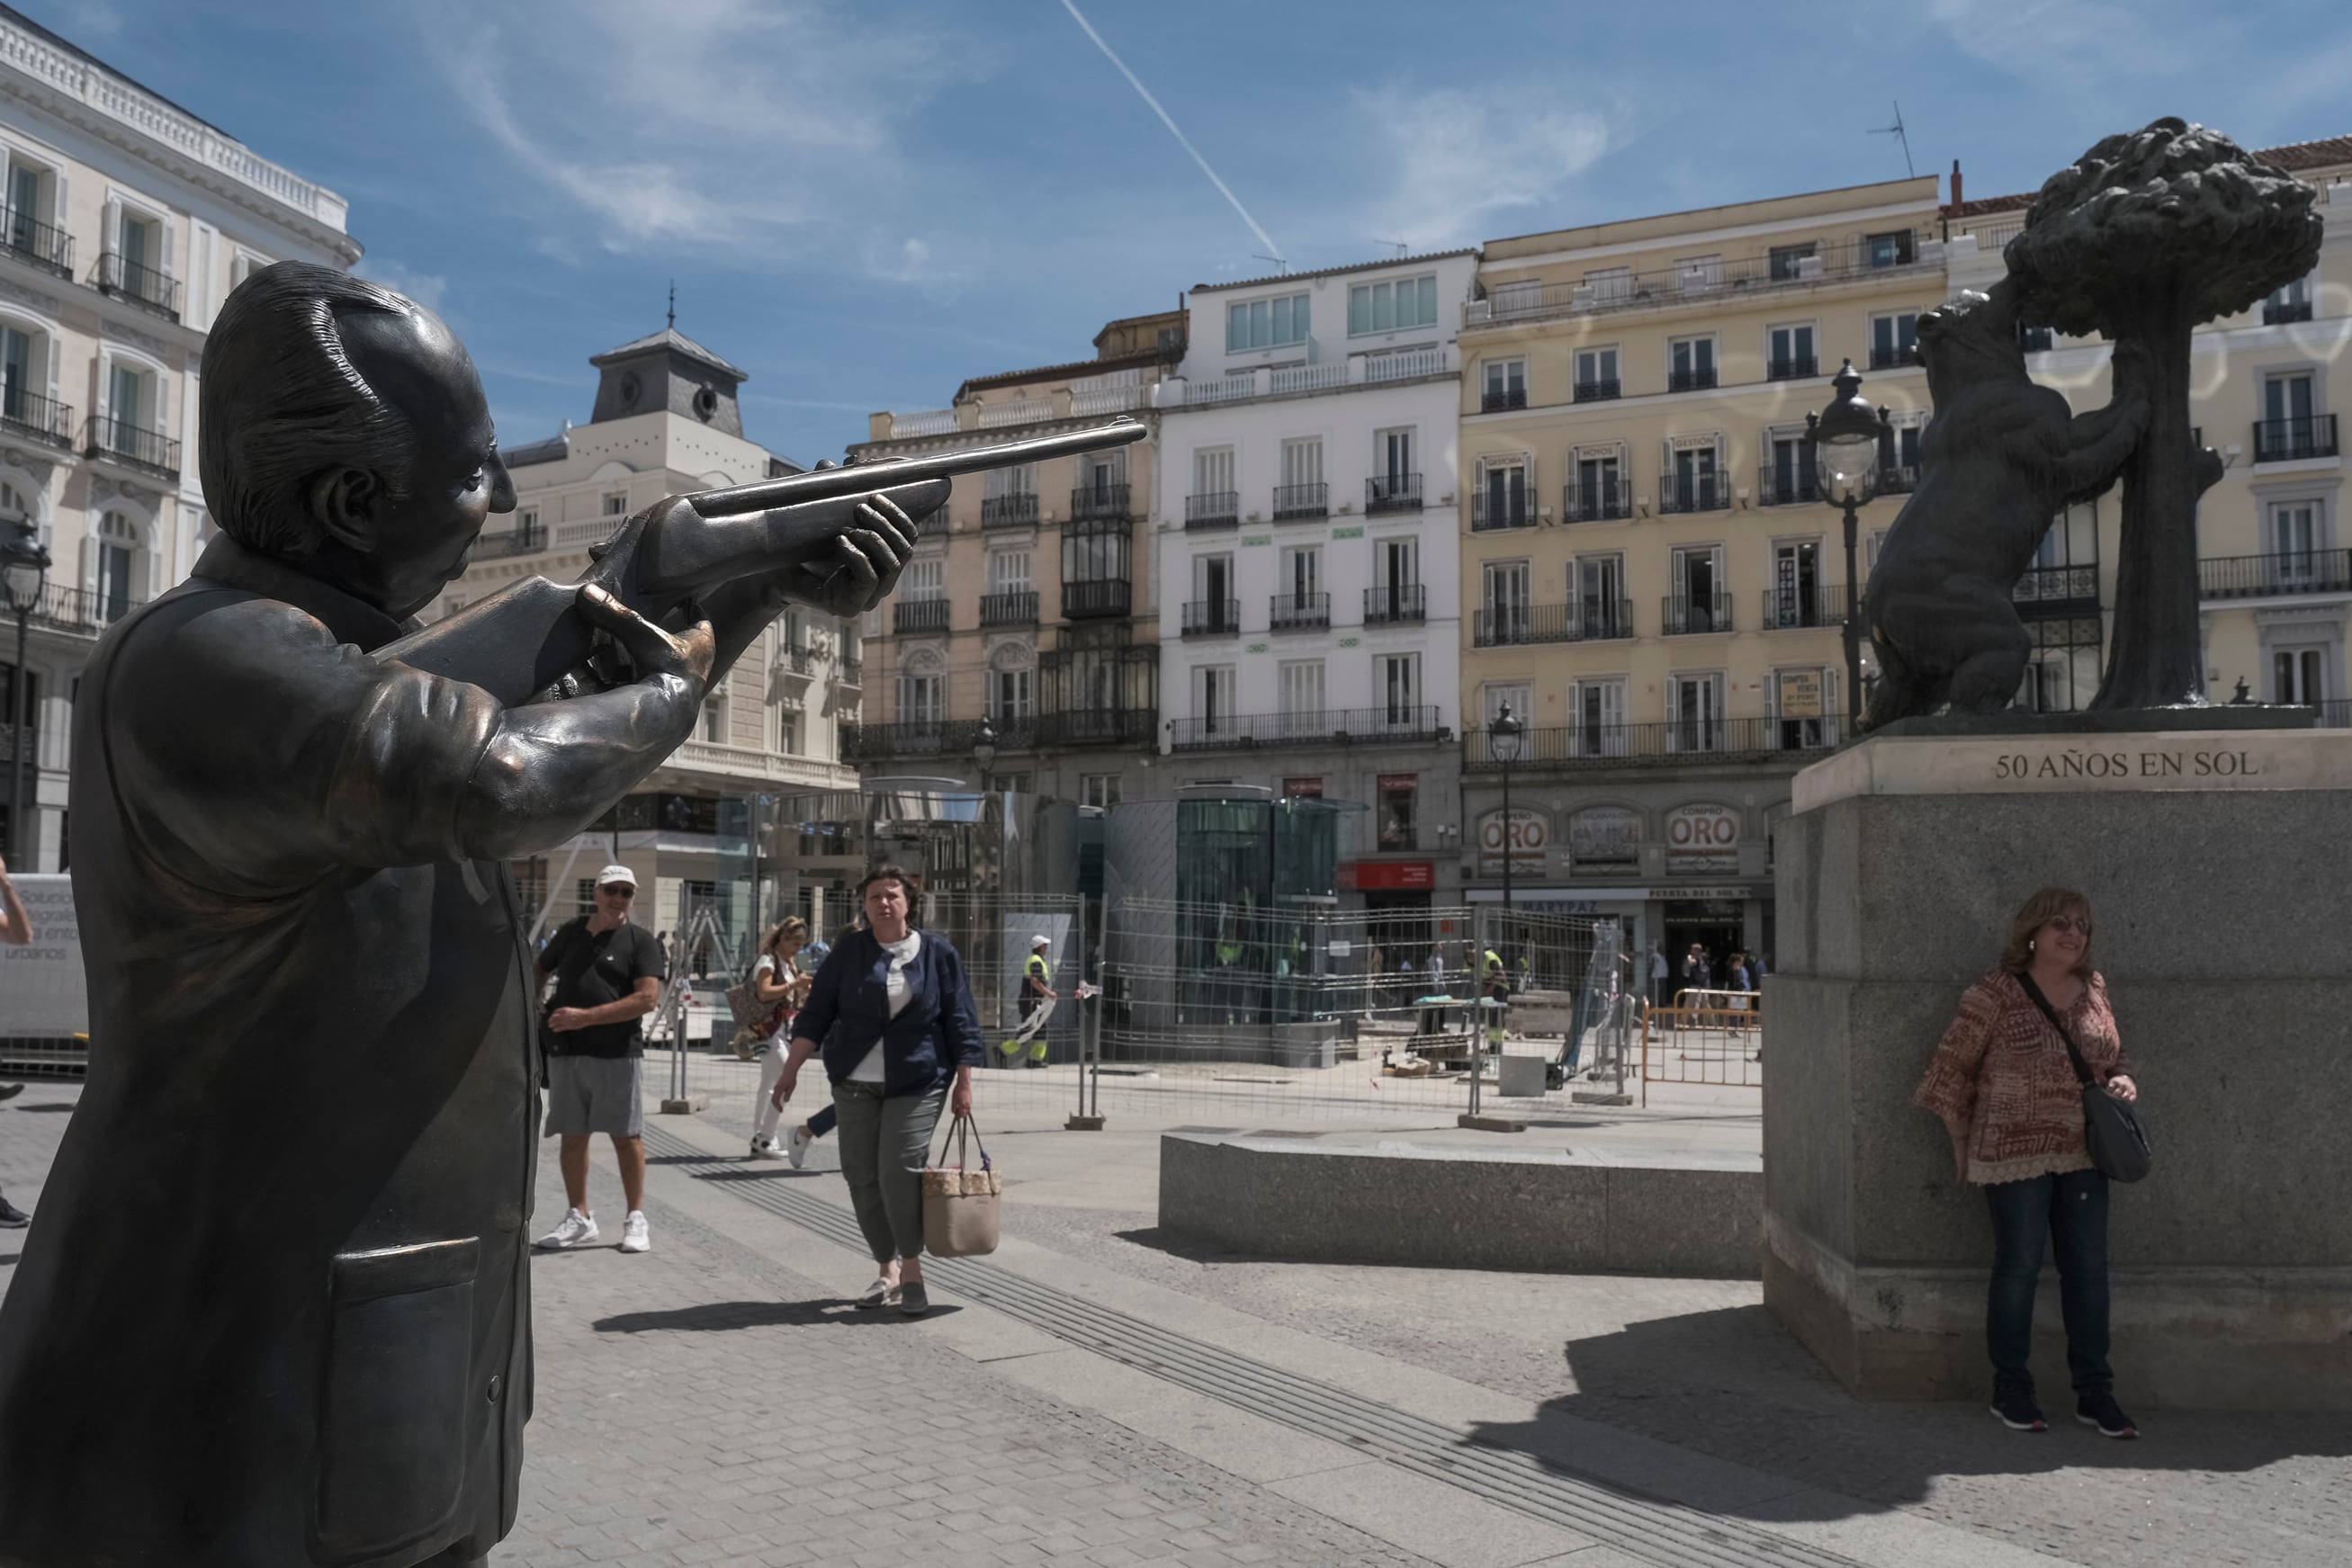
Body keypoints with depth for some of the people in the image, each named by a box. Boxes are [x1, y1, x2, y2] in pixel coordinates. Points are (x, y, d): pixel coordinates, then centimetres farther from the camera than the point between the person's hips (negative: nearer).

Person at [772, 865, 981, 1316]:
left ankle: (911, 1270, 0)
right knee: (861, 1175, 2)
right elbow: (817, 1012, 6)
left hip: (917, 1082, -3)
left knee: (899, 1170, -14)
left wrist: (963, 1083, -1)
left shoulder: (938, 953, 1)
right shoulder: (849, 950, 5)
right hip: (856, 1082, 3)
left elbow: (960, 1021, 3)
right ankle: (886, 1269, 17)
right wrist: (791, 1069, 0)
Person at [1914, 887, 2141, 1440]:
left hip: (2082, 1154, 5)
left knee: (2089, 1270, 8)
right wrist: (1962, 1140, -3)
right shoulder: (1995, 993, -11)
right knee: (2018, 1267, 3)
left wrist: (2122, 1082, -2)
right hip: (2015, 1154, -5)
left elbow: (2113, 1057, 21)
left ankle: (2094, 1393, 20)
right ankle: (2010, 1390, 17)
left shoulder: (2093, 989, 6)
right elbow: (1951, 1065, -5)